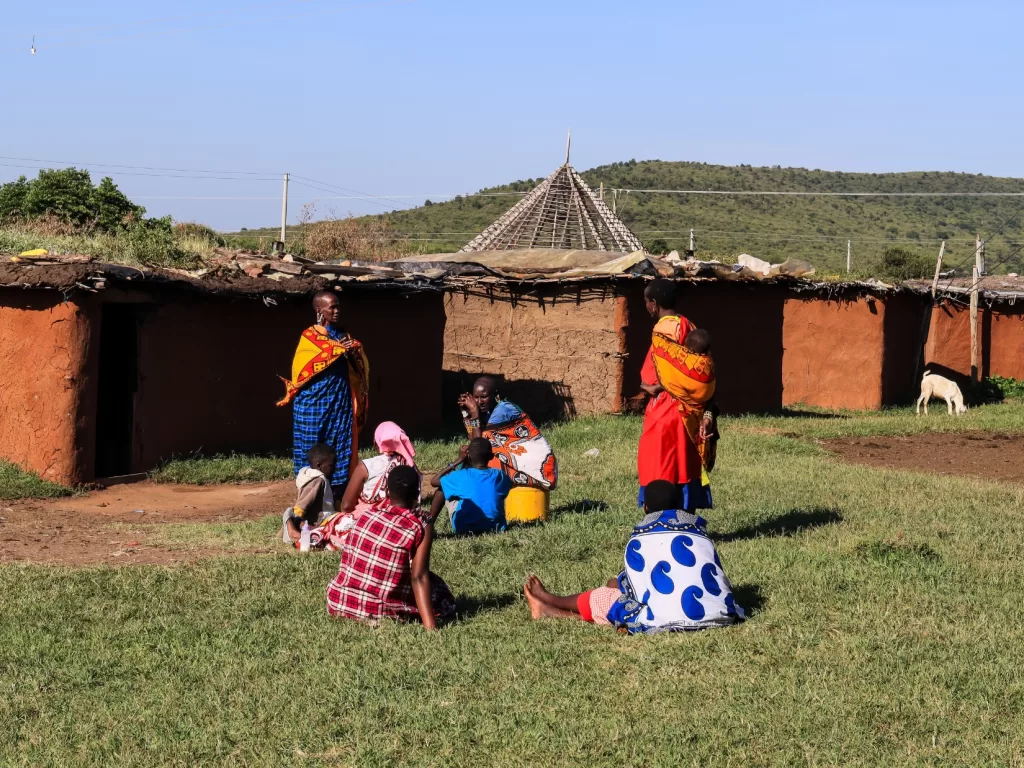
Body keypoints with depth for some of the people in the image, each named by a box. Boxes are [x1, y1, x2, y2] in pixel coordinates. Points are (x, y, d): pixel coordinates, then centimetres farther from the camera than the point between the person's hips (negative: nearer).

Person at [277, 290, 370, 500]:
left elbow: (358, 365, 12)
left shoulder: (341, 334, 14)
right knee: (314, 447, -3)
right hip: (315, 401, -5)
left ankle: (339, 492, 7)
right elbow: (307, 364, -19)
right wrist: (339, 350, -23)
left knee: (340, 444, 3)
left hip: (340, 400, 5)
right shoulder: (309, 336, -3)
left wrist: (354, 352, -11)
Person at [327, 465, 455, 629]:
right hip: (377, 611, -5)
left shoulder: (367, 515, 2)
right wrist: (430, 625, -23)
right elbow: (418, 577, -19)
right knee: (438, 590, 16)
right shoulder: (421, 527, -11)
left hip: (337, 603, 5)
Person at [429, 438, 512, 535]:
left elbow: (434, 481, 4)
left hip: (464, 530, -2)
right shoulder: (499, 476, -4)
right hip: (495, 528, 2)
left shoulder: (462, 476, -13)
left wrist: (459, 461, 5)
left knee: (442, 488, 15)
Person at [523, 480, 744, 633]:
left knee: (604, 596, 19)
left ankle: (549, 605, 45)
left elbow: (637, 589, 10)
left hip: (671, 621, -5)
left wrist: (617, 583, 34)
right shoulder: (700, 533, 19)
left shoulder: (639, 542, 6)